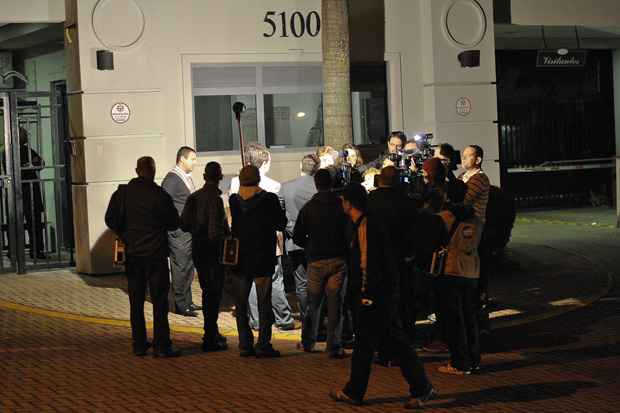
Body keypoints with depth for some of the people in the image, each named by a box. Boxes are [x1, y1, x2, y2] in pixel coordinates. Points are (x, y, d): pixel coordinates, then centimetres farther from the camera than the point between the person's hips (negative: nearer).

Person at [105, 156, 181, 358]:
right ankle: (161, 346, -2)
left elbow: (111, 220, -1)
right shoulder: (160, 195, -11)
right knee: (159, 301, 0)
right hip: (156, 254, -4)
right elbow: (174, 223, -4)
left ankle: (139, 345, 14)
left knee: (136, 301, 11)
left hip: (132, 253, 4)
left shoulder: (122, 193, -2)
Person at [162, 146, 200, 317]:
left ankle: (187, 301, 23)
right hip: (178, 232, -9)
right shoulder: (171, 179, -14)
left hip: (190, 231, 9)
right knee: (180, 268, -3)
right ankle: (180, 305, 3)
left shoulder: (188, 177, 14)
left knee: (188, 267, 14)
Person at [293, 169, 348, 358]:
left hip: (316, 261, 1)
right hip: (338, 260, -1)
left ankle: (308, 342, 21)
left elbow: (297, 237, 1)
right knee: (335, 303, 1)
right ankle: (334, 346, 0)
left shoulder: (308, 208, -1)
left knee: (313, 303, 13)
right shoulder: (342, 205, -4)